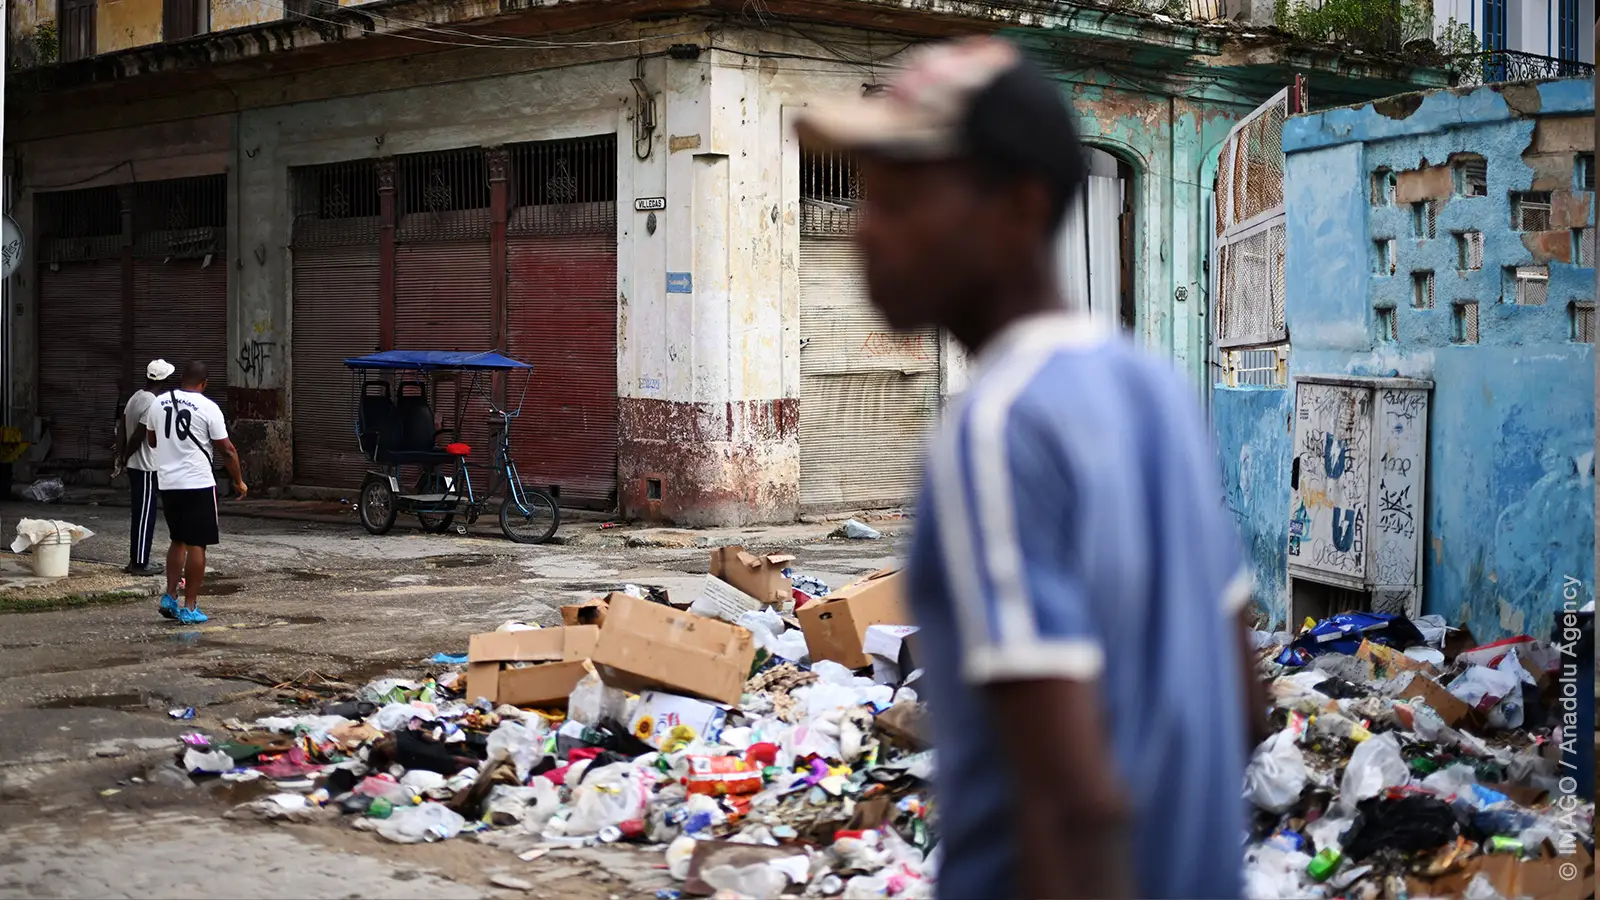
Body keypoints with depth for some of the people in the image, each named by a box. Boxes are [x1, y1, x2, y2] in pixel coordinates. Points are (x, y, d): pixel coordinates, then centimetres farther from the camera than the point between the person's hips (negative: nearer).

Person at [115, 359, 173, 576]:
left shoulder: (135, 397, 10)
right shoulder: (153, 404, -19)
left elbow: (121, 428, 11)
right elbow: (138, 436, -21)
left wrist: (121, 457, 9)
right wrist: (125, 458, -7)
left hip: (134, 466, 9)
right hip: (146, 468, -9)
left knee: (140, 515, 15)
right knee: (145, 516, -3)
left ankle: (135, 561, 20)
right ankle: (140, 564, 1)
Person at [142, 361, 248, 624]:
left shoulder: (158, 403, 4)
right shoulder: (207, 408, -10)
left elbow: (152, 441, 18)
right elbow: (227, 449, -7)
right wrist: (239, 481, 5)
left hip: (168, 484, 5)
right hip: (198, 485, -5)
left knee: (178, 541, 20)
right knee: (196, 545, 2)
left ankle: (170, 597, 12)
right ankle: (189, 607, 2)